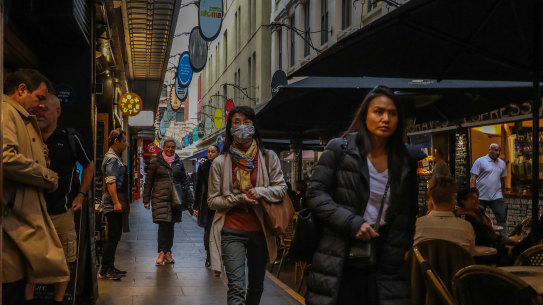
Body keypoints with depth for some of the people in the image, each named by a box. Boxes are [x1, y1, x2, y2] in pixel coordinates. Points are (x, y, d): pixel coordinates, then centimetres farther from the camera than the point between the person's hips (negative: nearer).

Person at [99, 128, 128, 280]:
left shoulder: (116, 157, 19)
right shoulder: (112, 158, -13)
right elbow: (110, 182, -22)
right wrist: (116, 202, -27)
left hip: (115, 204, 11)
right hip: (113, 204, -11)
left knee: (115, 236, 14)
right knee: (113, 236, -9)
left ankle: (110, 267, 21)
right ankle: (104, 271, -5)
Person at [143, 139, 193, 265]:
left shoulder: (178, 163, 11)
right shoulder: (156, 162, 2)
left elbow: (184, 181, 16)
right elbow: (148, 181, 3)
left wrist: (188, 199, 10)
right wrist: (146, 200, -1)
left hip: (174, 198, 3)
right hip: (160, 197, -3)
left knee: (170, 225, 7)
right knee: (163, 224, -13)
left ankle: (167, 253, 15)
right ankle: (162, 253, -7)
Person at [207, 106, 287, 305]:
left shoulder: (268, 158, 1)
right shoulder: (220, 163, -2)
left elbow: (281, 189, 2)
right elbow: (212, 200, -1)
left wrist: (261, 192, -17)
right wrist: (239, 199, -16)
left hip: (260, 230, 3)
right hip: (232, 231, -2)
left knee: (256, 284, 17)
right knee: (236, 288, -11)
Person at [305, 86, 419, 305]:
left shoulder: (405, 161, 11)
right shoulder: (339, 149, 0)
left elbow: (408, 216, 18)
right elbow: (315, 194, -5)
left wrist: (401, 249, 6)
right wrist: (352, 224, -15)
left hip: (385, 262, 3)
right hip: (342, 261, -3)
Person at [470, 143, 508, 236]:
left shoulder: (502, 163, 12)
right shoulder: (480, 161, -3)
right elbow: (473, 178, -7)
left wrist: (500, 191, 17)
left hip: (497, 197, 4)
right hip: (481, 197, -4)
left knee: (502, 218, -3)